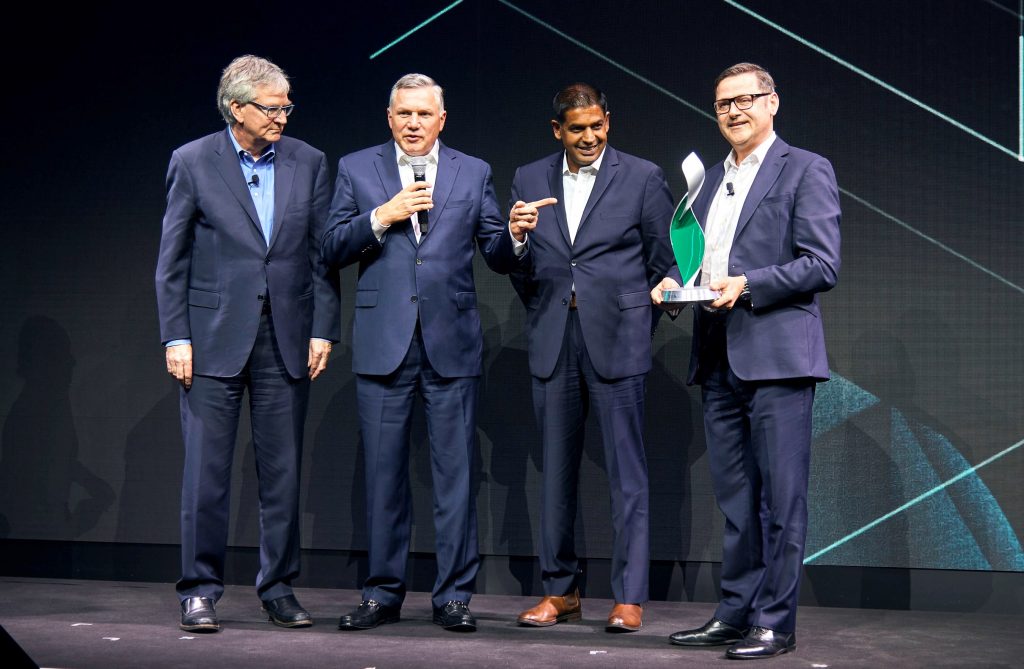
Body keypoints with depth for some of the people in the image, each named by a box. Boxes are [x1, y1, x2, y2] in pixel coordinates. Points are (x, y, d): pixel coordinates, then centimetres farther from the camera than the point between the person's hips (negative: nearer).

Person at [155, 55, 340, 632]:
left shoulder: (309, 163, 6)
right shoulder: (193, 163, 0)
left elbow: (322, 255, 7)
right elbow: (173, 259, 1)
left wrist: (323, 330, 0)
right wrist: (175, 337, -5)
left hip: (287, 336, 2)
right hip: (215, 336, -2)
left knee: (283, 471, 6)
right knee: (206, 470, 0)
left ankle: (279, 587, 17)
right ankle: (201, 590, 10)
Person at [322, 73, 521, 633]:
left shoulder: (473, 173, 10)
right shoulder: (356, 169, 9)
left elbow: (497, 255, 8)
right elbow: (332, 249, 2)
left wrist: (515, 234, -14)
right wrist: (382, 217, -11)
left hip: (452, 341, 0)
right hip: (383, 343, 0)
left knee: (455, 474, 1)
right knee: (383, 473, 6)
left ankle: (453, 596, 10)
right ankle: (383, 593, 16)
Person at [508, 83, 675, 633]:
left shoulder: (642, 177, 2)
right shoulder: (529, 180, 10)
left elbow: (664, 258, 5)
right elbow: (518, 268, 8)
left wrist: (637, 321, -3)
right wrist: (516, 236, -12)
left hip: (616, 340, -3)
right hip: (552, 343, 3)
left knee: (627, 473, -2)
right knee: (556, 470, 8)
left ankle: (629, 597, 3)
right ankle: (560, 591, 17)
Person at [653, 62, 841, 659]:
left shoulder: (805, 170, -1)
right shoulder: (712, 179, 21)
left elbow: (823, 265, -10)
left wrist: (748, 285, -19)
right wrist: (676, 282, 4)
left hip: (777, 356, -7)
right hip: (720, 358, 7)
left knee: (780, 497, -4)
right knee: (736, 498, 11)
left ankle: (775, 622, 2)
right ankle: (736, 614, 18)